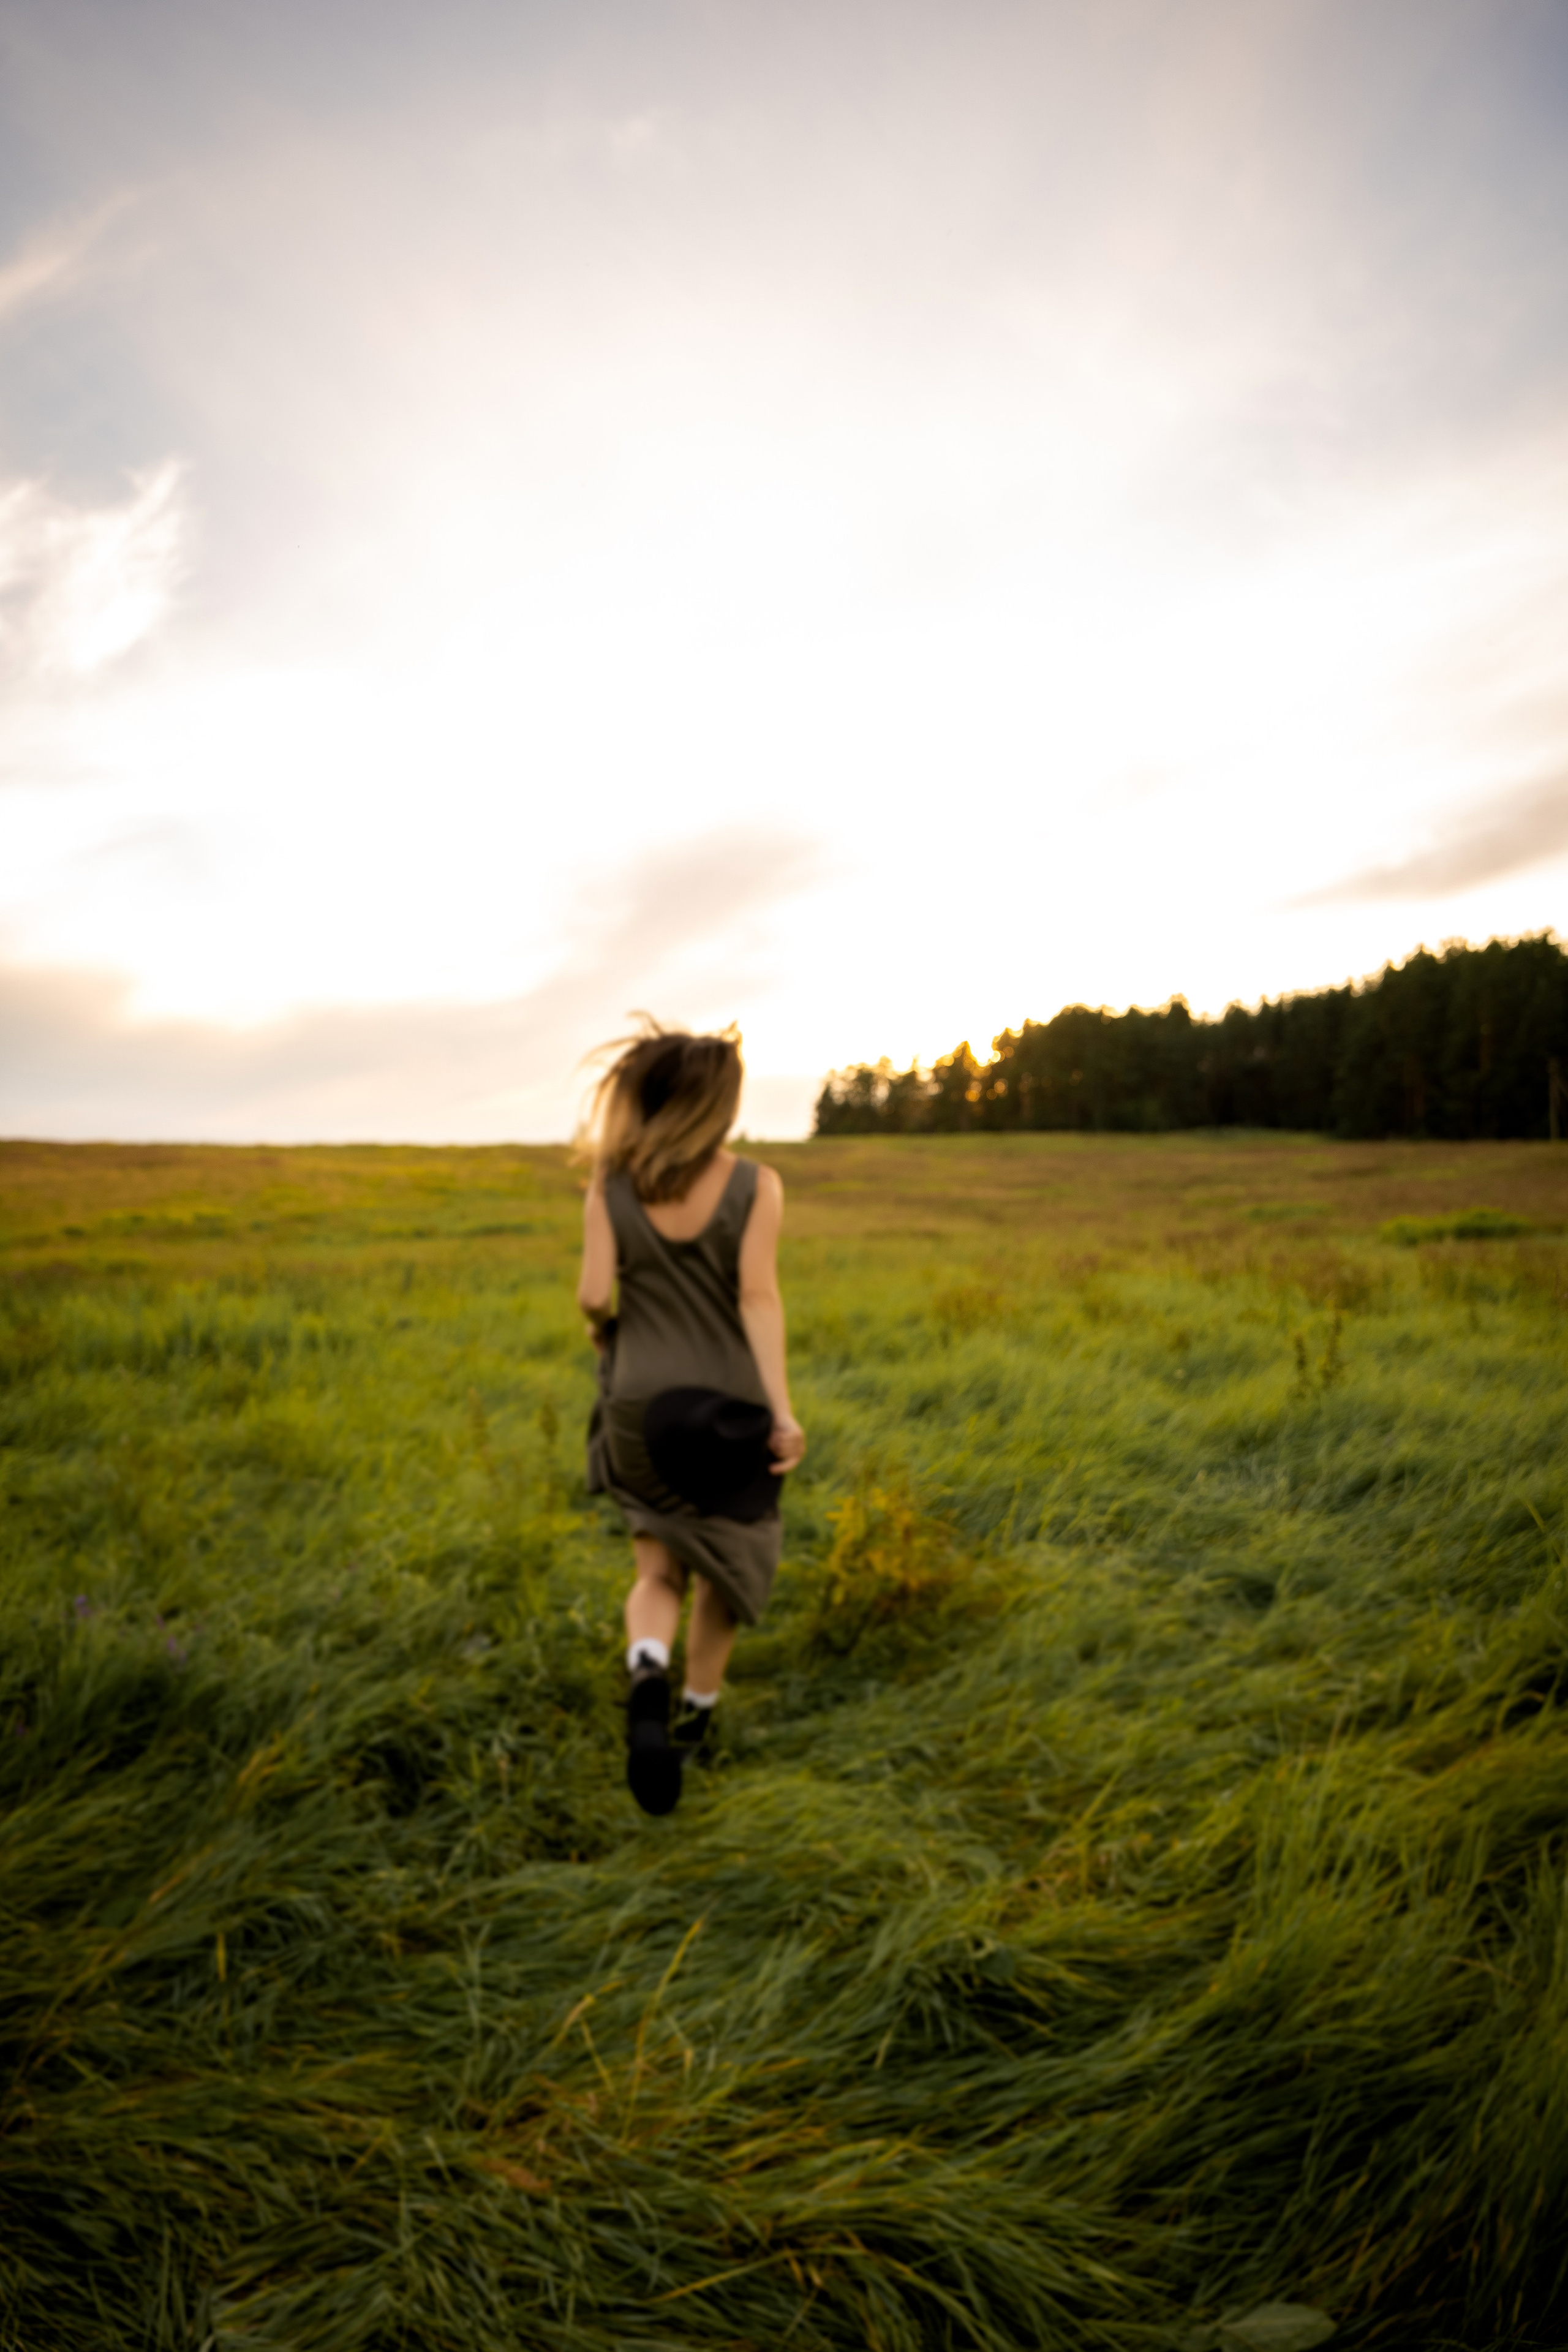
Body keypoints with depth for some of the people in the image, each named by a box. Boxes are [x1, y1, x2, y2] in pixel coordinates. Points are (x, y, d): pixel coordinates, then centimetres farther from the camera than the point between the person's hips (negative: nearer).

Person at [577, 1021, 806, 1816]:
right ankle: (695, 1719, 35)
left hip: (642, 1412, 1)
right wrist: (784, 1412, -21)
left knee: (660, 1573, 13)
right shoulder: (755, 1185, -9)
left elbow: (593, 1294, -11)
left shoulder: (610, 1187, -5)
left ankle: (647, 1677, -18)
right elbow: (759, 1297, -18)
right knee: (724, 1568, 23)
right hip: (732, 1410, -1)